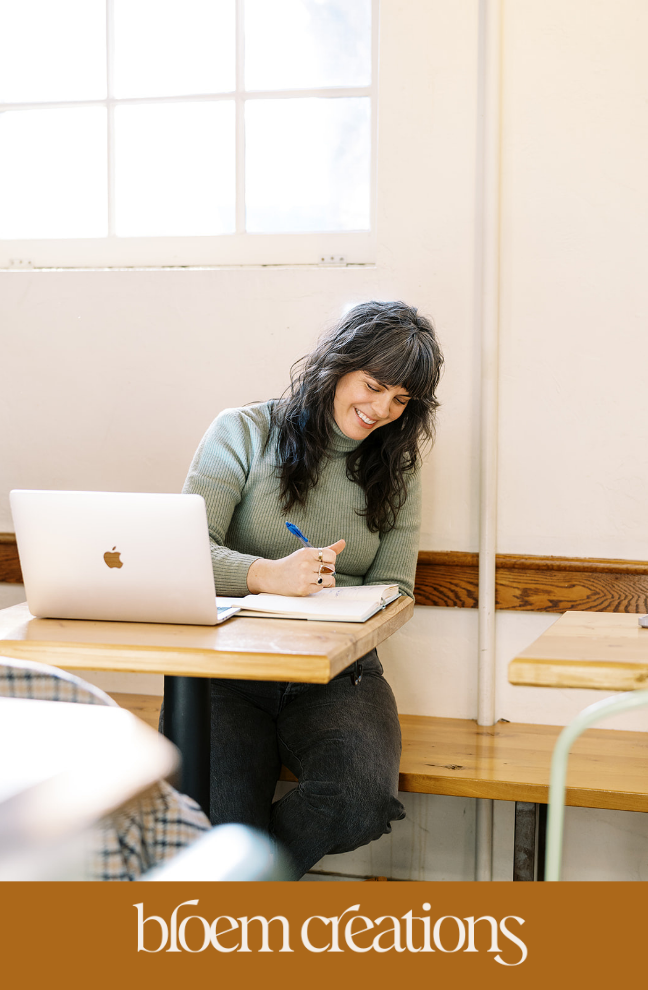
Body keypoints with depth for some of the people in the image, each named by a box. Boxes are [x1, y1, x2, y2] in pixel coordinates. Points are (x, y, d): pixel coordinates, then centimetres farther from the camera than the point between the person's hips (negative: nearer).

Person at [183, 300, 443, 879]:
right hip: (229, 669, -2)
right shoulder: (244, 433, 4)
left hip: (337, 673, 3)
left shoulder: (396, 470, 13)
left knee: (364, 798, -28)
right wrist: (268, 575, -28)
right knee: (213, 815, -30)